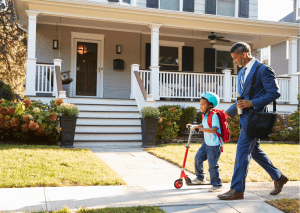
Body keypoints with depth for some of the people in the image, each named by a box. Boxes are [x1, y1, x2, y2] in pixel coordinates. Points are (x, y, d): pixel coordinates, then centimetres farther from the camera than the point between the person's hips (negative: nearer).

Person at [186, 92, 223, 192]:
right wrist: (193, 126, 17)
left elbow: (214, 129, -34)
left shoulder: (213, 115, -21)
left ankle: (217, 185, 5)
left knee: (212, 165, -8)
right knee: (198, 158, 15)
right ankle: (200, 178, 33)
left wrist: (200, 128, -36)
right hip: (206, 143, 10)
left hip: (214, 145, -10)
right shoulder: (205, 115, 9)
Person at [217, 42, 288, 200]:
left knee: (243, 150, -10)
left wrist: (253, 103, -21)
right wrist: (228, 112, 17)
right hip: (245, 116, 9)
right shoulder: (242, 73, 17)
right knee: (254, 150, 15)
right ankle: (278, 178, 30)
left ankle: (237, 190, -4)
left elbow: (274, 93, -13)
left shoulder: (263, 70, -10)